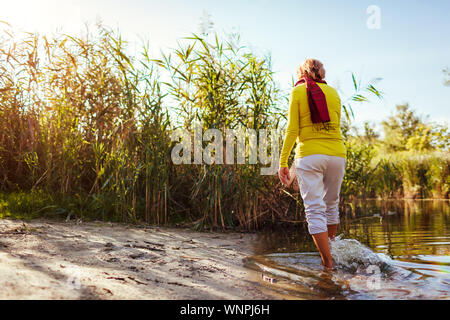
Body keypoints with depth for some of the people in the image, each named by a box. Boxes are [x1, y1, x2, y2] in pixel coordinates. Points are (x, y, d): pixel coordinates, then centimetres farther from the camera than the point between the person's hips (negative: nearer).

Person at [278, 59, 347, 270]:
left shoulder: (298, 92, 4)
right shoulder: (333, 92, 14)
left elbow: (292, 130, -4)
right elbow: (336, 125, 17)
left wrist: (282, 162, -2)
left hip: (309, 155, -4)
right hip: (337, 155, 4)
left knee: (315, 210, -2)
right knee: (331, 205, 20)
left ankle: (328, 264, -5)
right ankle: (331, 250, 35)